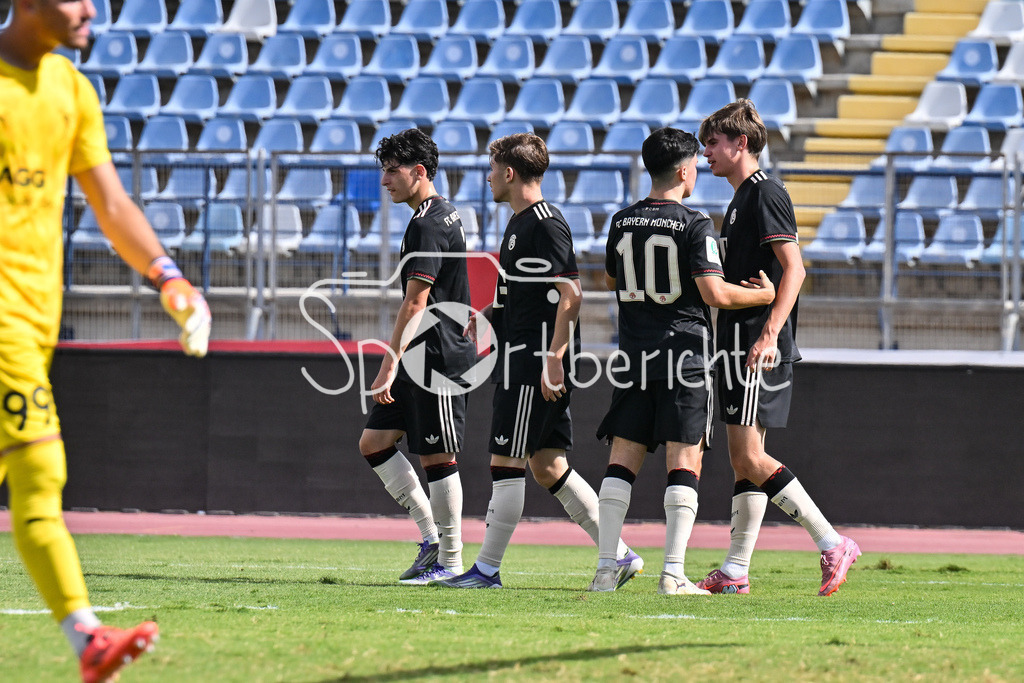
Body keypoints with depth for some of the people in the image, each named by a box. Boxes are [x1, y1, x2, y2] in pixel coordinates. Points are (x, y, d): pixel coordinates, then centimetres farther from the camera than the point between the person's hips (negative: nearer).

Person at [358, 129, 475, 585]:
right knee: (373, 442, 9)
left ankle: (449, 560, 4)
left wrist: (390, 365, -23)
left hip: (438, 358, -11)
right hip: (420, 360, 11)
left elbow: (415, 301, -21)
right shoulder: (444, 215, 17)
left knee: (436, 457, -4)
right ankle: (431, 537, 13)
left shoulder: (428, 225, -15)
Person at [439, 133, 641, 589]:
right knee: (547, 465, 9)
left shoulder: (546, 225, -13)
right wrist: (486, 316, 16)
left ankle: (487, 569, -1)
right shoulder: (520, 223, 17)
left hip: (534, 360, -10)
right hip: (519, 359, 10)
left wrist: (553, 359, -24)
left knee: (506, 462, -6)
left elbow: (571, 294, -20)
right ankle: (620, 555, 10)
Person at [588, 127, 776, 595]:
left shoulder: (622, 223, 8)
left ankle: (606, 568, 0)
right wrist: (762, 295, 1)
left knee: (623, 458, 6)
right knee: (684, 463, -2)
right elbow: (715, 293, -15)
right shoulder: (694, 226, -9)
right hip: (684, 354, -4)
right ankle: (674, 572, -9)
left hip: (634, 358, 4)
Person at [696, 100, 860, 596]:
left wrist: (769, 334, -25)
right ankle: (735, 571, 8)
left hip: (760, 348, -10)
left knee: (750, 458, -14)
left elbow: (793, 269, -18)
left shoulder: (766, 193, -10)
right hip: (738, 346, 10)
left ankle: (832, 544, -12)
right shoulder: (741, 199, 20)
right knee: (744, 459, 8)